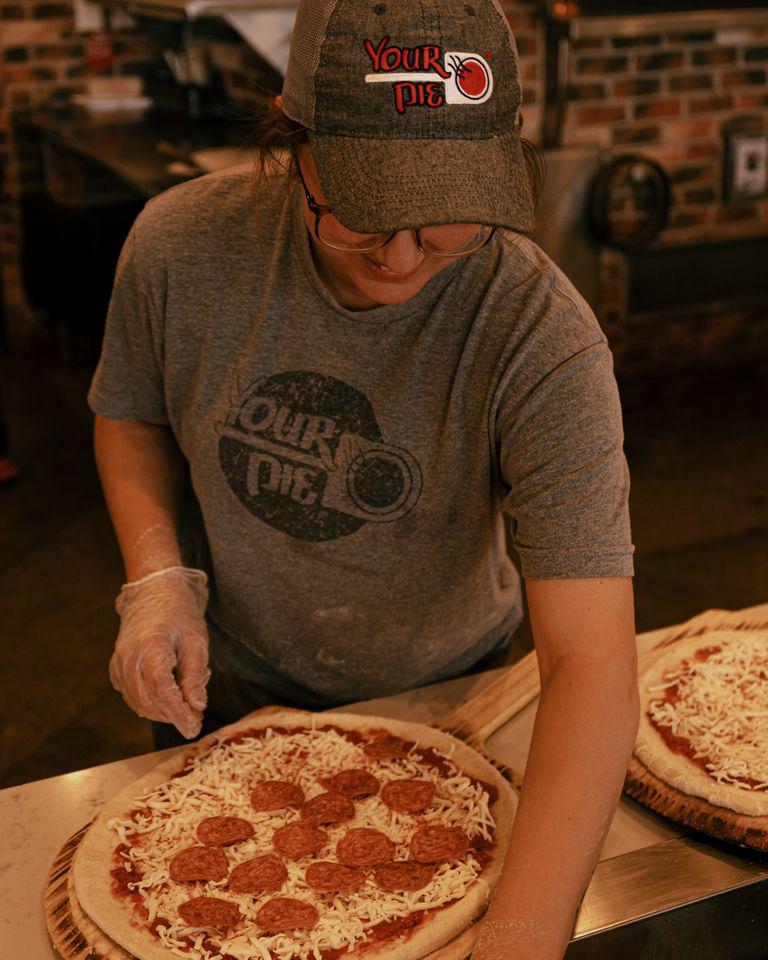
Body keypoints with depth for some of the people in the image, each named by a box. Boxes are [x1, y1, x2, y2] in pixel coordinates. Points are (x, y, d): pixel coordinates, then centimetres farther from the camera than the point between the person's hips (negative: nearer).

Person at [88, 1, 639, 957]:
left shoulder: (545, 339, -32)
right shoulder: (181, 245, -23)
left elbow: (590, 664, -38)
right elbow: (130, 413, -1)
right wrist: (157, 574, -20)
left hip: (438, 696, -1)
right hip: (228, 691, 2)